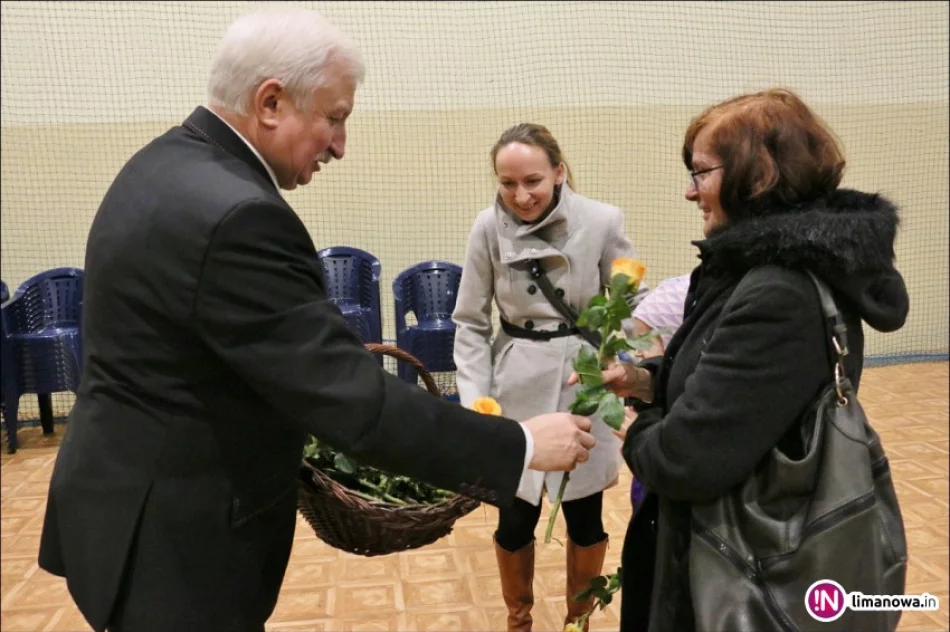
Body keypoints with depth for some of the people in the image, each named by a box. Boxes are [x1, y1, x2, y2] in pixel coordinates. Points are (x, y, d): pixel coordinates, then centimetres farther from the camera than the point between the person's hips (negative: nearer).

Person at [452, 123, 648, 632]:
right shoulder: (488, 228, -9)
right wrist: (475, 400, -9)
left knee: (584, 514, 11)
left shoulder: (602, 222, -12)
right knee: (515, 517, 7)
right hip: (519, 387, 0)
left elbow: (636, 300, 0)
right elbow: (470, 323, -1)